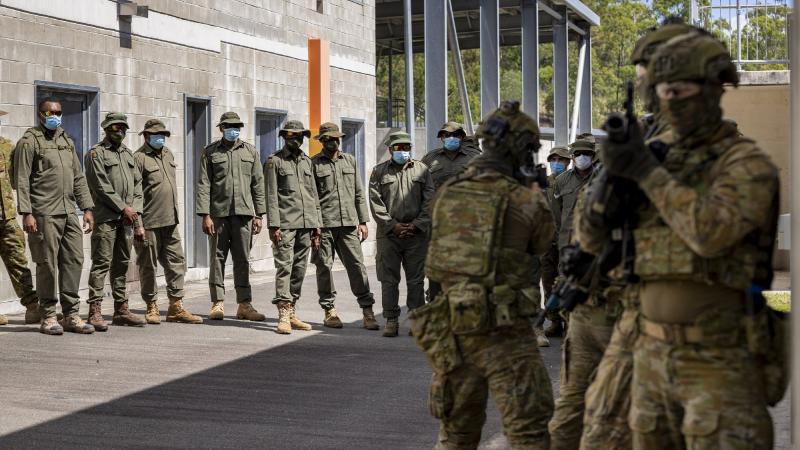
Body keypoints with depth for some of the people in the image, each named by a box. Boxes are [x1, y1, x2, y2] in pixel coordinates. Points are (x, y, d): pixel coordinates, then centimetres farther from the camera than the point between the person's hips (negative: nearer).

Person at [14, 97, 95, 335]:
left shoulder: (67, 141, 18)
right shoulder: (29, 141, -2)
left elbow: (78, 178, 19)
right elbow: (22, 180, -8)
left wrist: (87, 208, 11)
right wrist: (26, 213, -16)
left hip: (69, 212, 6)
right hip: (44, 214, -6)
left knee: (74, 261, 3)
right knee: (47, 265, -2)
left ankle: (71, 315, 9)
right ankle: (48, 317, 6)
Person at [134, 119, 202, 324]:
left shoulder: (168, 154, 14)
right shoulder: (139, 158, -9)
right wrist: (138, 224, -17)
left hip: (170, 222, 7)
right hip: (149, 223, -7)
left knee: (176, 262, 6)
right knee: (148, 266, 3)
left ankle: (176, 307, 11)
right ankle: (152, 308, 12)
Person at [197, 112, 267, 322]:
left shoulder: (251, 152, 12)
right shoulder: (210, 152, 5)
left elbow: (258, 185, 10)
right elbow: (204, 185, 0)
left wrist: (258, 215, 4)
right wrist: (205, 215, -8)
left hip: (244, 212, 2)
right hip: (218, 213, -2)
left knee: (243, 260, 4)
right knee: (217, 259, 2)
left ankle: (245, 305, 7)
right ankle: (218, 304, 7)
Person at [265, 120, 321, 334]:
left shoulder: (308, 162, 17)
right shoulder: (275, 161, 1)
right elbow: (271, 196, -4)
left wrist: (317, 224, 14)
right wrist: (273, 225, -12)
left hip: (306, 224, 6)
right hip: (285, 225, -5)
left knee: (300, 269, 7)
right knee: (284, 267, -10)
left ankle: (292, 314, 13)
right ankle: (283, 316, -11)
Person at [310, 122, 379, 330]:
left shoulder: (350, 161, 16)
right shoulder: (314, 164, 4)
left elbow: (359, 193, 17)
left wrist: (363, 221, 10)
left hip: (348, 223, 3)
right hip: (324, 225, -3)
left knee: (357, 265, -3)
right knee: (324, 267, 2)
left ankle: (367, 310, -1)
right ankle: (329, 311, 12)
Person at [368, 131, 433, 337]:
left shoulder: (421, 170, 12)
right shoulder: (379, 172, 9)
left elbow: (429, 200, 6)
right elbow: (376, 203, 1)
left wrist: (416, 224, -6)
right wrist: (393, 225, -8)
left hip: (416, 233, 0)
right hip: (388, 234, 0)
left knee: (416, 280, 2)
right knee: (389, 280, 0)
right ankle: (391, 320, 5)